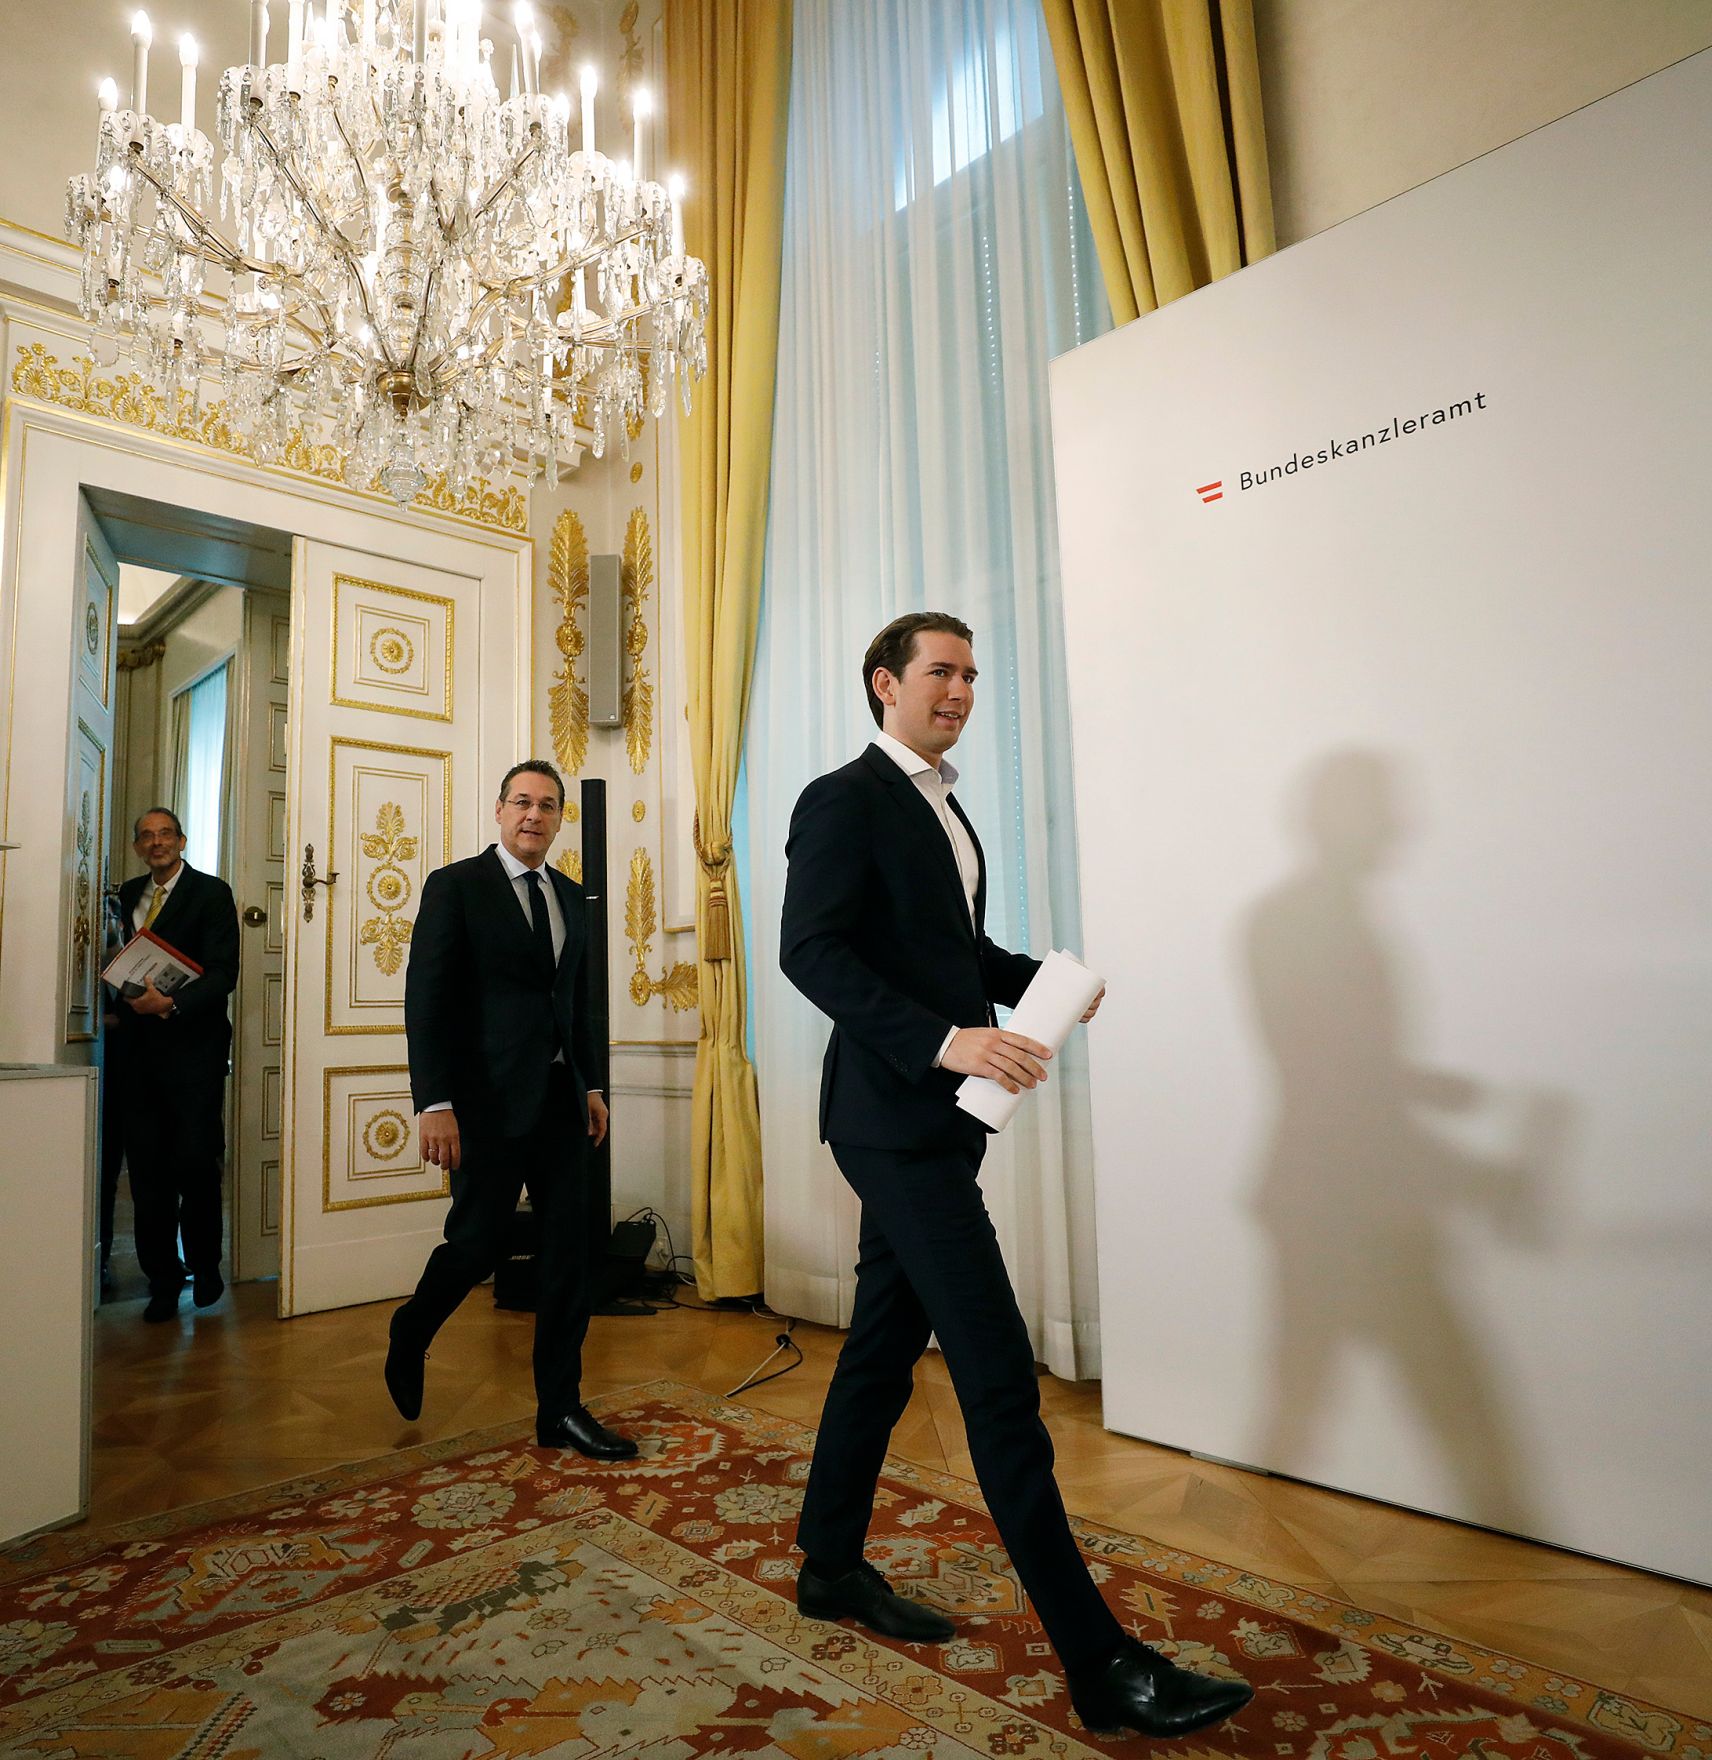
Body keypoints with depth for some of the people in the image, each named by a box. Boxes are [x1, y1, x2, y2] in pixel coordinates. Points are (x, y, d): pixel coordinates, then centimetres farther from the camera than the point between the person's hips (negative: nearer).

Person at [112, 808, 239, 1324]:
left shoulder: (212, 893, -3)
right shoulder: (128, 894, 14)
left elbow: (223, 971, -11)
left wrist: (172, 1004, -23)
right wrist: (121, 1005, 3)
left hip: (192, 1045, -5)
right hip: (136, 1044, 5)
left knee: (196, 1163, -2)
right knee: (147, 1169, 6)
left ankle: (205, 1267, 20)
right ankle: (162, 1280, 18)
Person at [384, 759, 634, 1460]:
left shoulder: (570, 896, 13)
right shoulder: (455, 886, -4)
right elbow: (427, 1001, -10)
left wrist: (590, 1084, 14)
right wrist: (435, 1104, -16)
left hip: (561, 1099, 5)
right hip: (491, 1100, -5)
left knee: (569, 1252, 5)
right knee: (476, 1242, 4)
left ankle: (560, 1409, 16)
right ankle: (409, 1338, 36)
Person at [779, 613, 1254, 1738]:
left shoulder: (945, 810, 20)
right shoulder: (844, 801, -8)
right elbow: (812, 950, -19)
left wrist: (1041, 980, 5)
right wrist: (944, 1040, -28)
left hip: (935, 1118, 9)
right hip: (893, 1118, -9)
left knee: (887, 1343, 17)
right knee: (999, 1372, -8)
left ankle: (832, 1565, 34)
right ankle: (1097, 1660, 1)